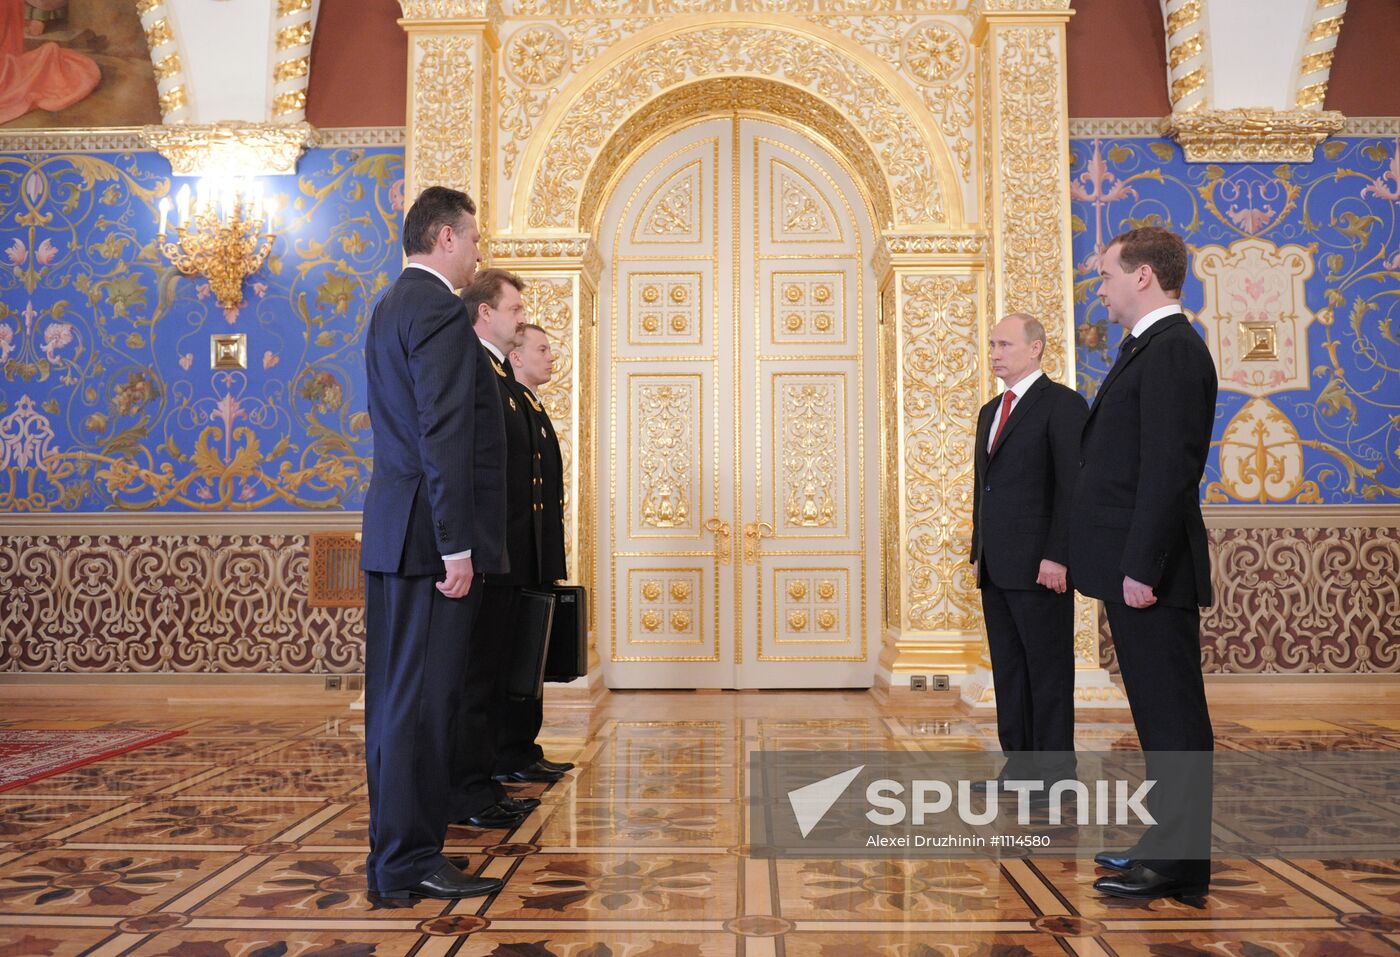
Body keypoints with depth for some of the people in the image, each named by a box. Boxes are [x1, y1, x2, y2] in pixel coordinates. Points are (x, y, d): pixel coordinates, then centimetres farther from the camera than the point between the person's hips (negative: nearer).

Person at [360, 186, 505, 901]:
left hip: (392, 530, 10)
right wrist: (457, 545, -20)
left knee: (397, 695, 14)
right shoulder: (440, 311, -13)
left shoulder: (390, 306, 18)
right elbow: (444, 437, -20)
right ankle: (408, 862, 4)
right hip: (430, 533, -10)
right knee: (424, 699, -4)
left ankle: (394, 848, 25)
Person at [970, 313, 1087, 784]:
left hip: (1039, 566, -8)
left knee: (1049, 671, -1)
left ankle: (1055, 771, 7)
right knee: (1008, 670, 10)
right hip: (996, 569, 8)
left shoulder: (1062, 404, -6)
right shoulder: (990, 412, 19)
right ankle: (1020, 763, 17)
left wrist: (1057, 556, -18)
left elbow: (1073, 486, -13)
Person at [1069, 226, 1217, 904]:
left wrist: (1141, 568, -23)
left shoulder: (1172, 350, -14)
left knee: (1171, 714, -2)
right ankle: (1169, 842, 28)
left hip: (1152, 570, -10)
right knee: (1160, 713, 16)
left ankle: (1179, 866, 8)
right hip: (1135, 567, 10)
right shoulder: (1150, 349, 18)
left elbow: (1170, 468, -22)